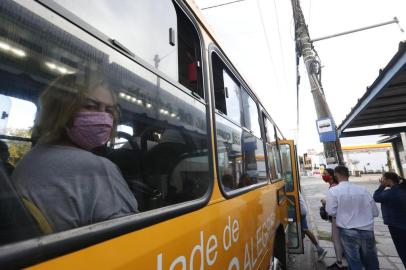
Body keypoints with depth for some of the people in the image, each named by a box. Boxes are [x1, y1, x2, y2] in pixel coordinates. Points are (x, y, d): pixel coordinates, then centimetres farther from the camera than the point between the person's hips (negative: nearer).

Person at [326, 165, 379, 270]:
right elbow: (375, 212, 7)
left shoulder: (333, 190, -10)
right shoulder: (363, 190, 1)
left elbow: (331, 211, -11)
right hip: (367, 231, 4)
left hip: (348, 232, -3)